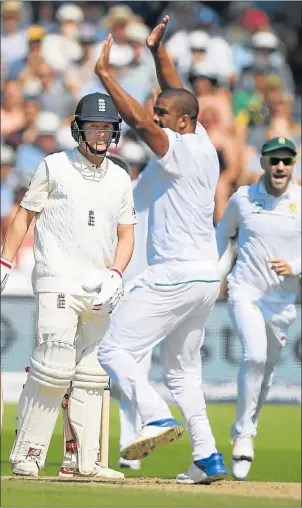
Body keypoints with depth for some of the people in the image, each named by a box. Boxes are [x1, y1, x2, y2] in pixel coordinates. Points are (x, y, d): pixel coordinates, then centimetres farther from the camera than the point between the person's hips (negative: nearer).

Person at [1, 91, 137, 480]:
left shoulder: (120, 179, 13)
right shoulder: (53, 167, 1)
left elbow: (126, 234, 16)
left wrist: (115, 276, 0)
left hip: (100, 290, 5)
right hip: (58, 283, -5)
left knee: (92, 374, 5)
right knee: (54, 368, -14)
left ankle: (85, 459, 8)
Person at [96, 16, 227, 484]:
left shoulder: (180, 149, -14)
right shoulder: (202, 144, 11)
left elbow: (137, 119, -28)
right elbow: (177, 94, 23)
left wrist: (104, 74, -22)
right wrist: (158, 50, 17)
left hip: (174, 277, -9)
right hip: (206, 277, 9)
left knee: (115, 348, -8)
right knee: (181, 368, 16)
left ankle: (157, 417, -27)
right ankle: (207, 458, 9)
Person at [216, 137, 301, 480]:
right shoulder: (242, 198, -1)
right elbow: (223, 233, 17)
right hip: (245, 292, -2)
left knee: (267, 371, 11)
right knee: (255, 356, -24)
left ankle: (244, 432, 34)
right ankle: (244, 435, -14)